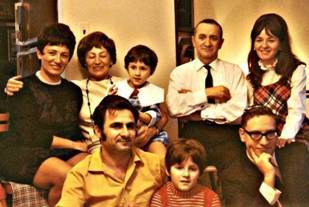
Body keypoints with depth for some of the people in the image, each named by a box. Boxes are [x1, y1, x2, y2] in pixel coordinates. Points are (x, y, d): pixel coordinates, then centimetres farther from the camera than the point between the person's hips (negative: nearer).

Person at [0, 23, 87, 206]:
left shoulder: (74, 90, 17)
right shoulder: (23, 88, 3)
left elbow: (76, 131, 13)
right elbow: (29, 135, -7)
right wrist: (73, 145, -7)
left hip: (64, 155, 4)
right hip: (22, 154, -3)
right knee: (67, 175, -33)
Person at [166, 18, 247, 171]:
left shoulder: (235, 71, 6)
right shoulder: (179, 72, 7)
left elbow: (239, 112, -7)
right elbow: (174, 107, -9)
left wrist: (194, 111, -7)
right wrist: (206, 93, -10)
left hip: (227, 137, 0)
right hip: (193, 136, 0)